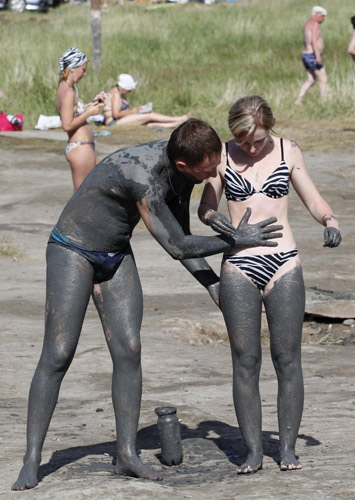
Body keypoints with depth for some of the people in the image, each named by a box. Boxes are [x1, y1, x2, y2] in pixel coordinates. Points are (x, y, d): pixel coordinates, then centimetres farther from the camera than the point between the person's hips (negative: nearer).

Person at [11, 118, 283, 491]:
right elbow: (176, 247, -27)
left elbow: (180, 240, 4)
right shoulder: (141, 176, -36)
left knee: (129, 351, -4)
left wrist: (216, 288, -3)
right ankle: (32, 460, -4)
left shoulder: (183, 169, -9)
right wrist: (237, 241, -18)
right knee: (58, 356, -9)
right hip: (72, 251, -7)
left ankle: (127, 454, -1)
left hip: (116, 256, 7)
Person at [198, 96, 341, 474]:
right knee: (245, 361, -1)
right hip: (238, 268, 0)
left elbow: (314, 200, 9)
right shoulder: (223, 156, 4)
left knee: (287, 358, 0)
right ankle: (253, 450, 5)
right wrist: (212, 218, -17)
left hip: (284, 265, 1)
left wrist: (330, 221, -12)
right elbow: (205, 205, 6)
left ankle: (287, 447, 8)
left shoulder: (287, 152, 6)